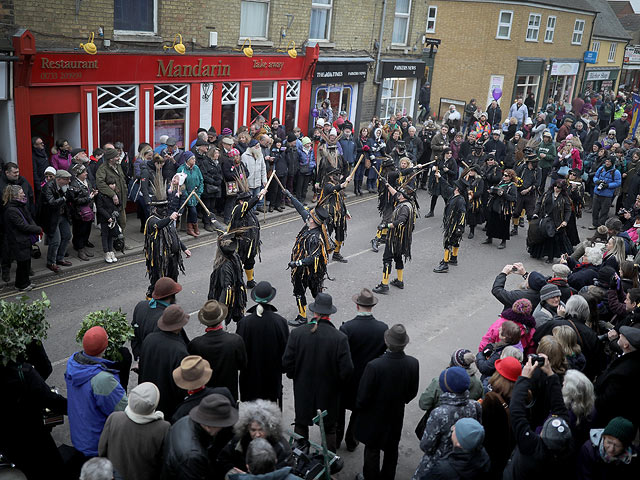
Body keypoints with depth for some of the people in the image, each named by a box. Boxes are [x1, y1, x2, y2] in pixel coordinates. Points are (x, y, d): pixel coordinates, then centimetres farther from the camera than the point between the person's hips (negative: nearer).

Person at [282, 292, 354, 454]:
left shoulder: (297, 333, -16)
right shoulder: (340, 338, -21)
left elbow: (287, 363, -11)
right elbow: (347, 370, -18)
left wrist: (296, 377, 9)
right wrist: (336, 382, 2)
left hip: (303, 389, 2)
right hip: (329, 392, -1)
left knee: (301, 424, 23)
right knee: (329, 428, 18)